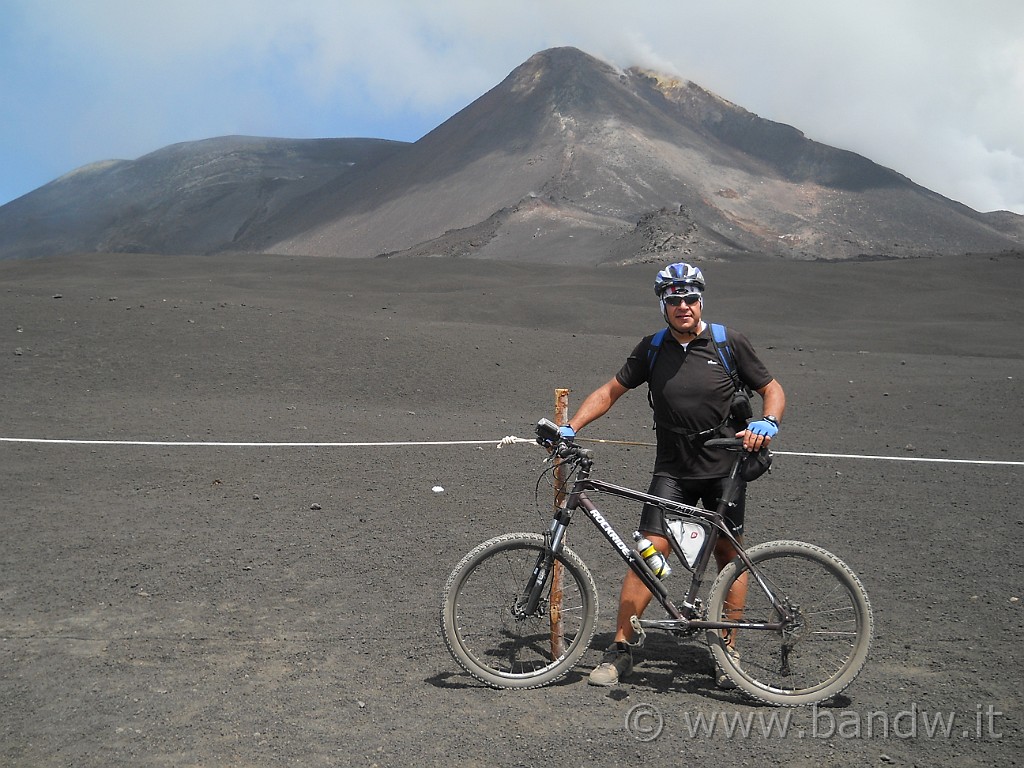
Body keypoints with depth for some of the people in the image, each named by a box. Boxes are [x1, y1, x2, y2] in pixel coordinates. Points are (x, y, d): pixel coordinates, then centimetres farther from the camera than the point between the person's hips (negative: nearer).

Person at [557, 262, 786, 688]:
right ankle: (620, 649, -1)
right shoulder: (652, 349, 2)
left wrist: (767, 422, -19)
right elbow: (611, 390, 7)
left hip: (724, 468, 0)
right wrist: (570, 426, -6)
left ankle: (728, 650, 19)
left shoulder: (730, 343, -3)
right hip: (673, 470, 1)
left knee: (729, 555, 6)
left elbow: (772, 389, 3)